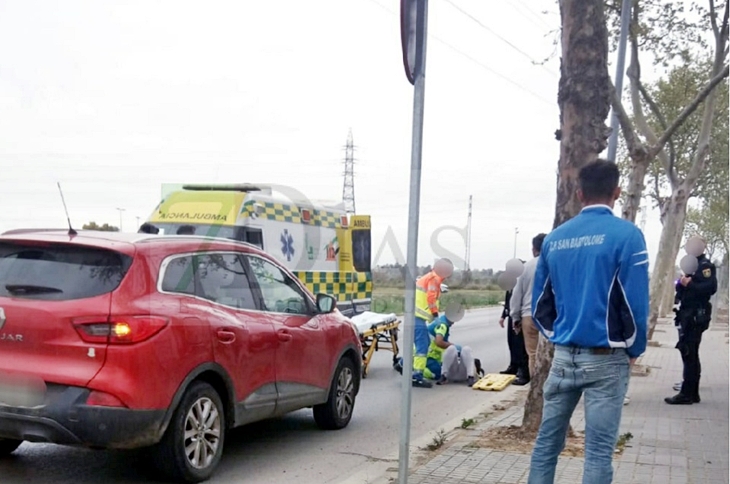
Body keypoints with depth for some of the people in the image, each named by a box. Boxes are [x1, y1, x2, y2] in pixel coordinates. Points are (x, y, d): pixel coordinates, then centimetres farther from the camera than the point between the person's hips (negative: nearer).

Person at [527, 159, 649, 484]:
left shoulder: (554, 239, 5)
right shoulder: (626, 235, -10)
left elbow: (539, 304, 9)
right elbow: (635, 303, -12)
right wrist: (635, 350, 3)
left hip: (563, 356, 4)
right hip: (606, 359, -4)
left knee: (547, 442, 12)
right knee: (599, 452, 2)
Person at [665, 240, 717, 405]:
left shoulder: (705, 266, -9)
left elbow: (711, 287, -22)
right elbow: (683, 290, 18)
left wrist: (689, 284, -22)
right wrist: (682, 283, -3)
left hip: (696, 316, -10)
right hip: (688, 315, 10)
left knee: (689, 354, -10)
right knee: (691, 354, 13)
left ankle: (686, 394, -8)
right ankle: (693, 392, 19)